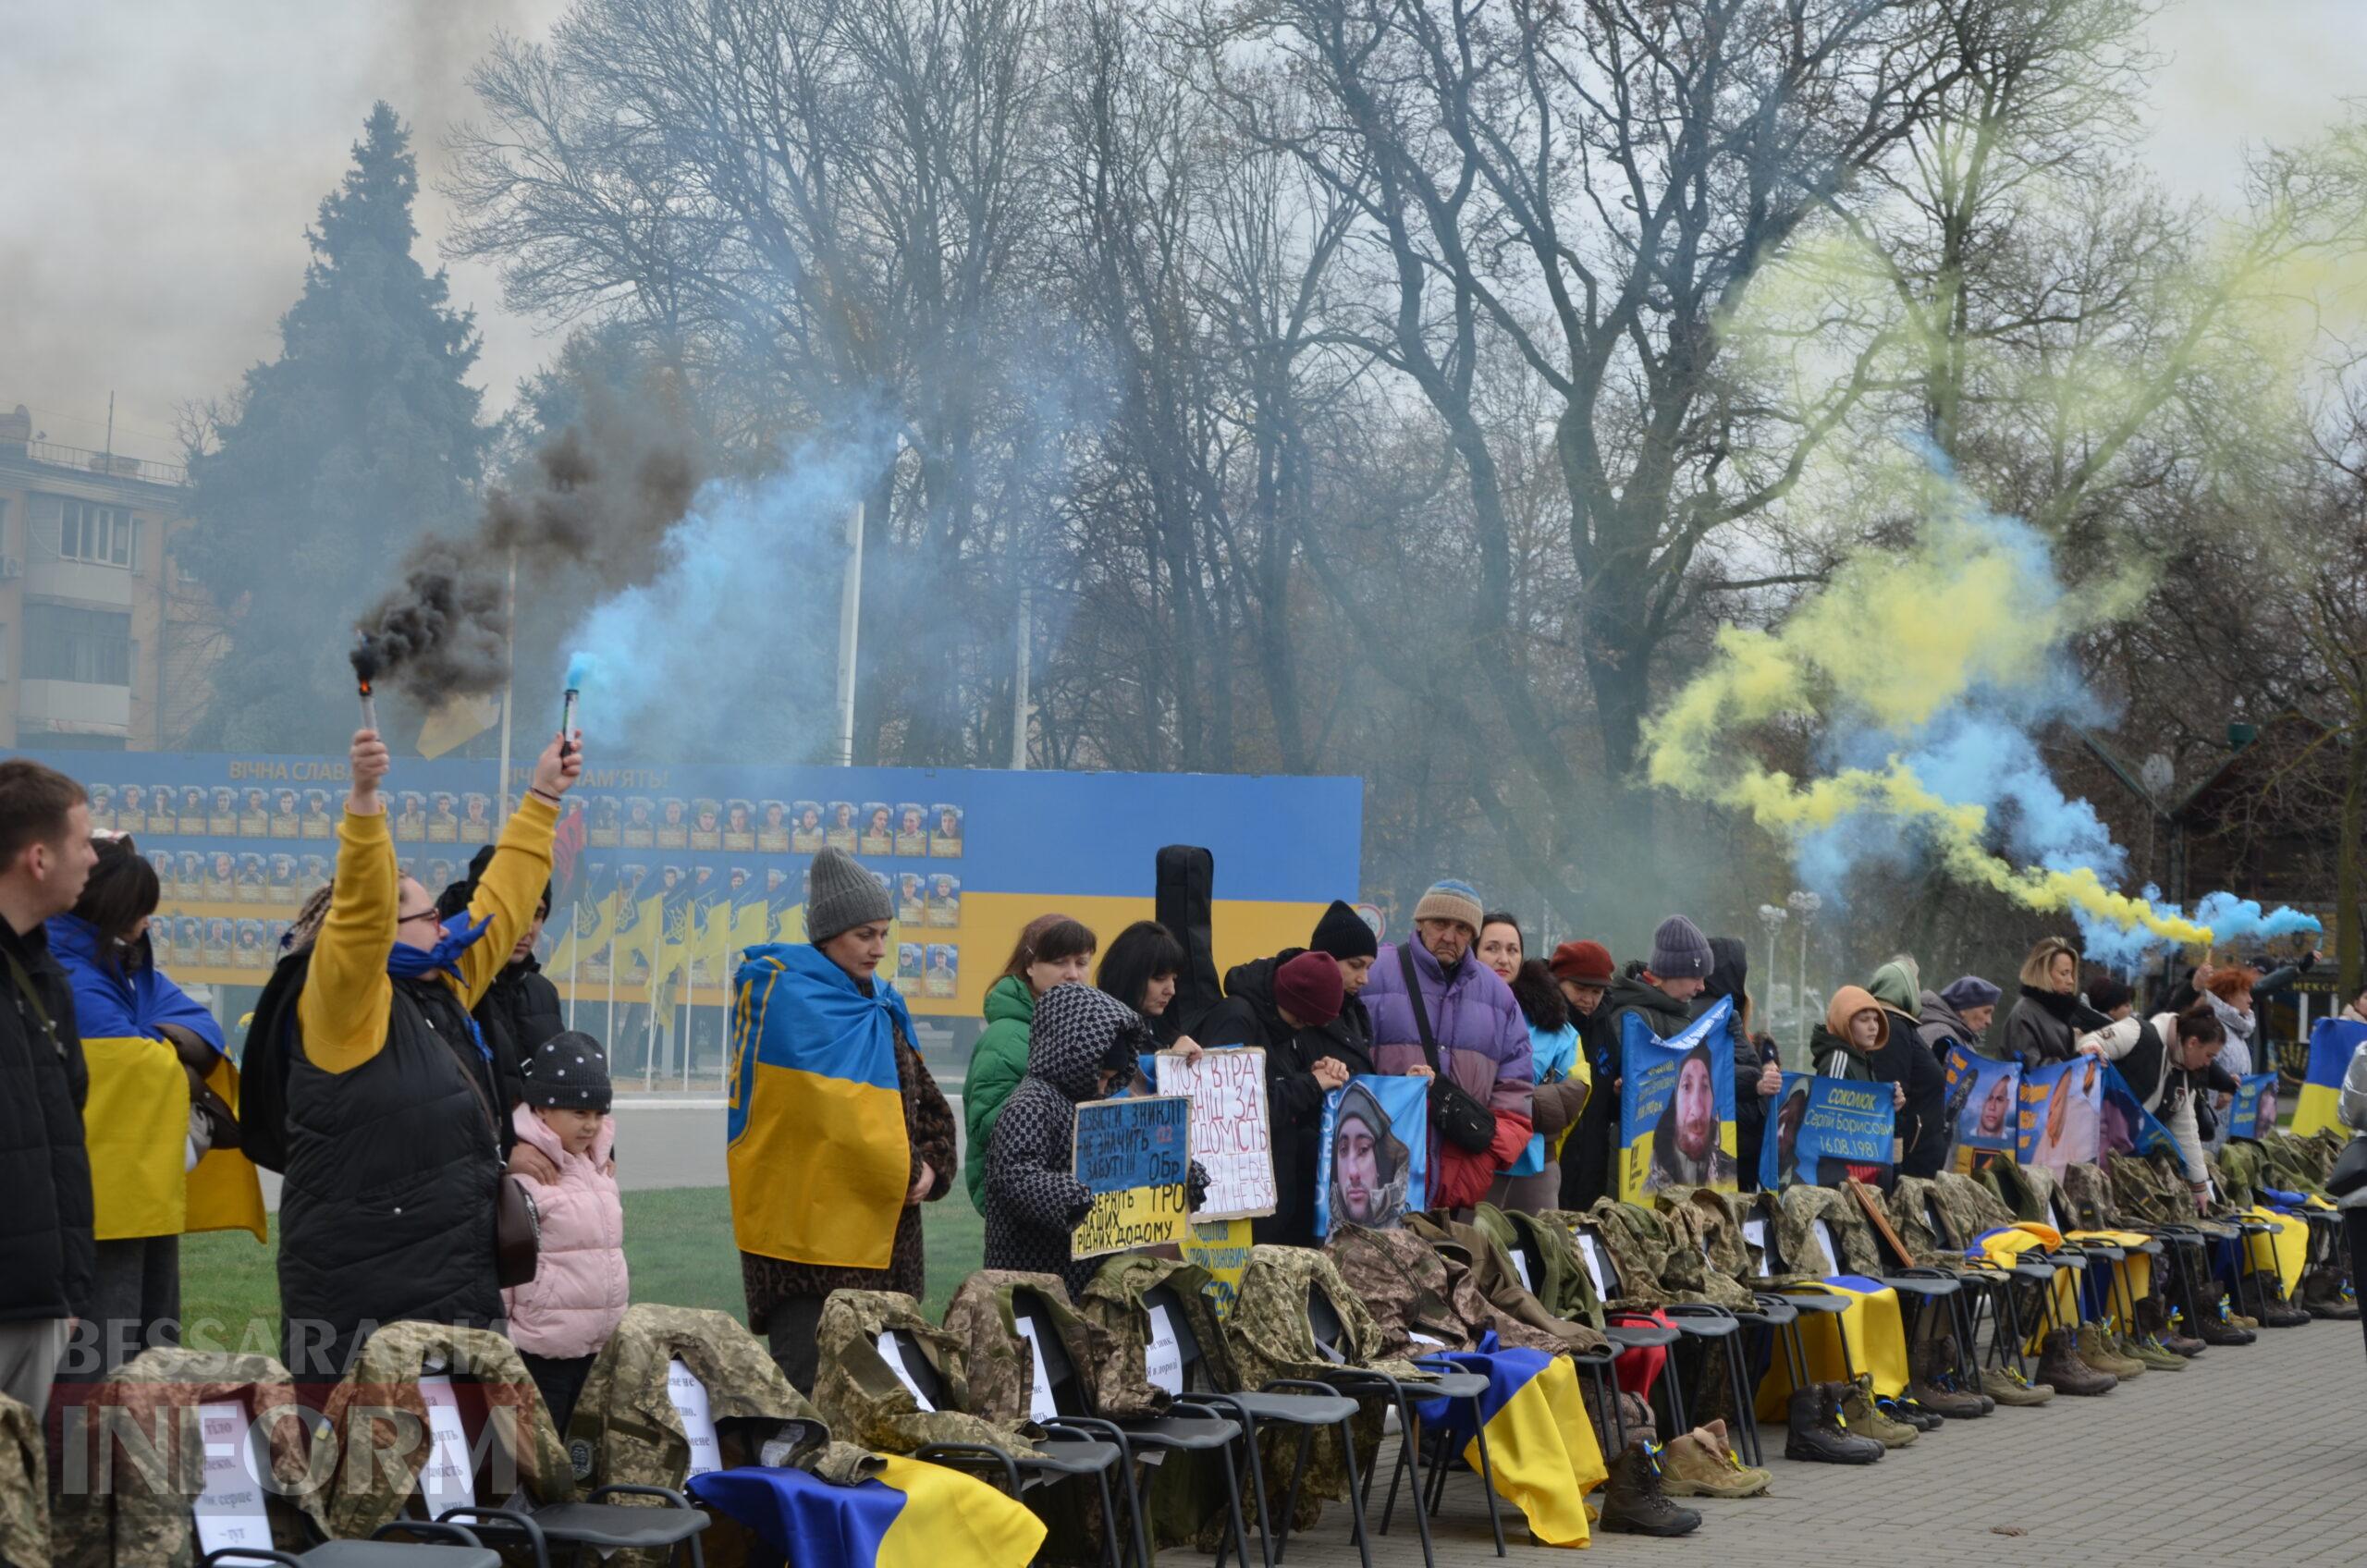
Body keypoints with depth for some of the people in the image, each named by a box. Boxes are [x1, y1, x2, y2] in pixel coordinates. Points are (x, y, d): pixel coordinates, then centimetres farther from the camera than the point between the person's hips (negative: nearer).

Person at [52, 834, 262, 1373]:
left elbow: (200, 1030, 1)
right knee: (110, 1357, -7)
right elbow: (142, 1066, -20)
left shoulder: (131, 967, 13)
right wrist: (175, 1060, -1)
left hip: (149, 1194, 9)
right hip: (105, 1199, -9)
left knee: (156, 1337, 14)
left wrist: (164, 1044, -18)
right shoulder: (69, 979, -17)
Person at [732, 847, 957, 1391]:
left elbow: (923, 1098, 17)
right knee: (809, 1385, -8)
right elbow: (837, 1111, -19)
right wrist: (904, 1172, -10)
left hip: (878, 1225, 8)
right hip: (807, 1221, -8)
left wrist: (931, 1167, -1)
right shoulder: (787, 997, -11)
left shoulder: (880, 1004, 15)